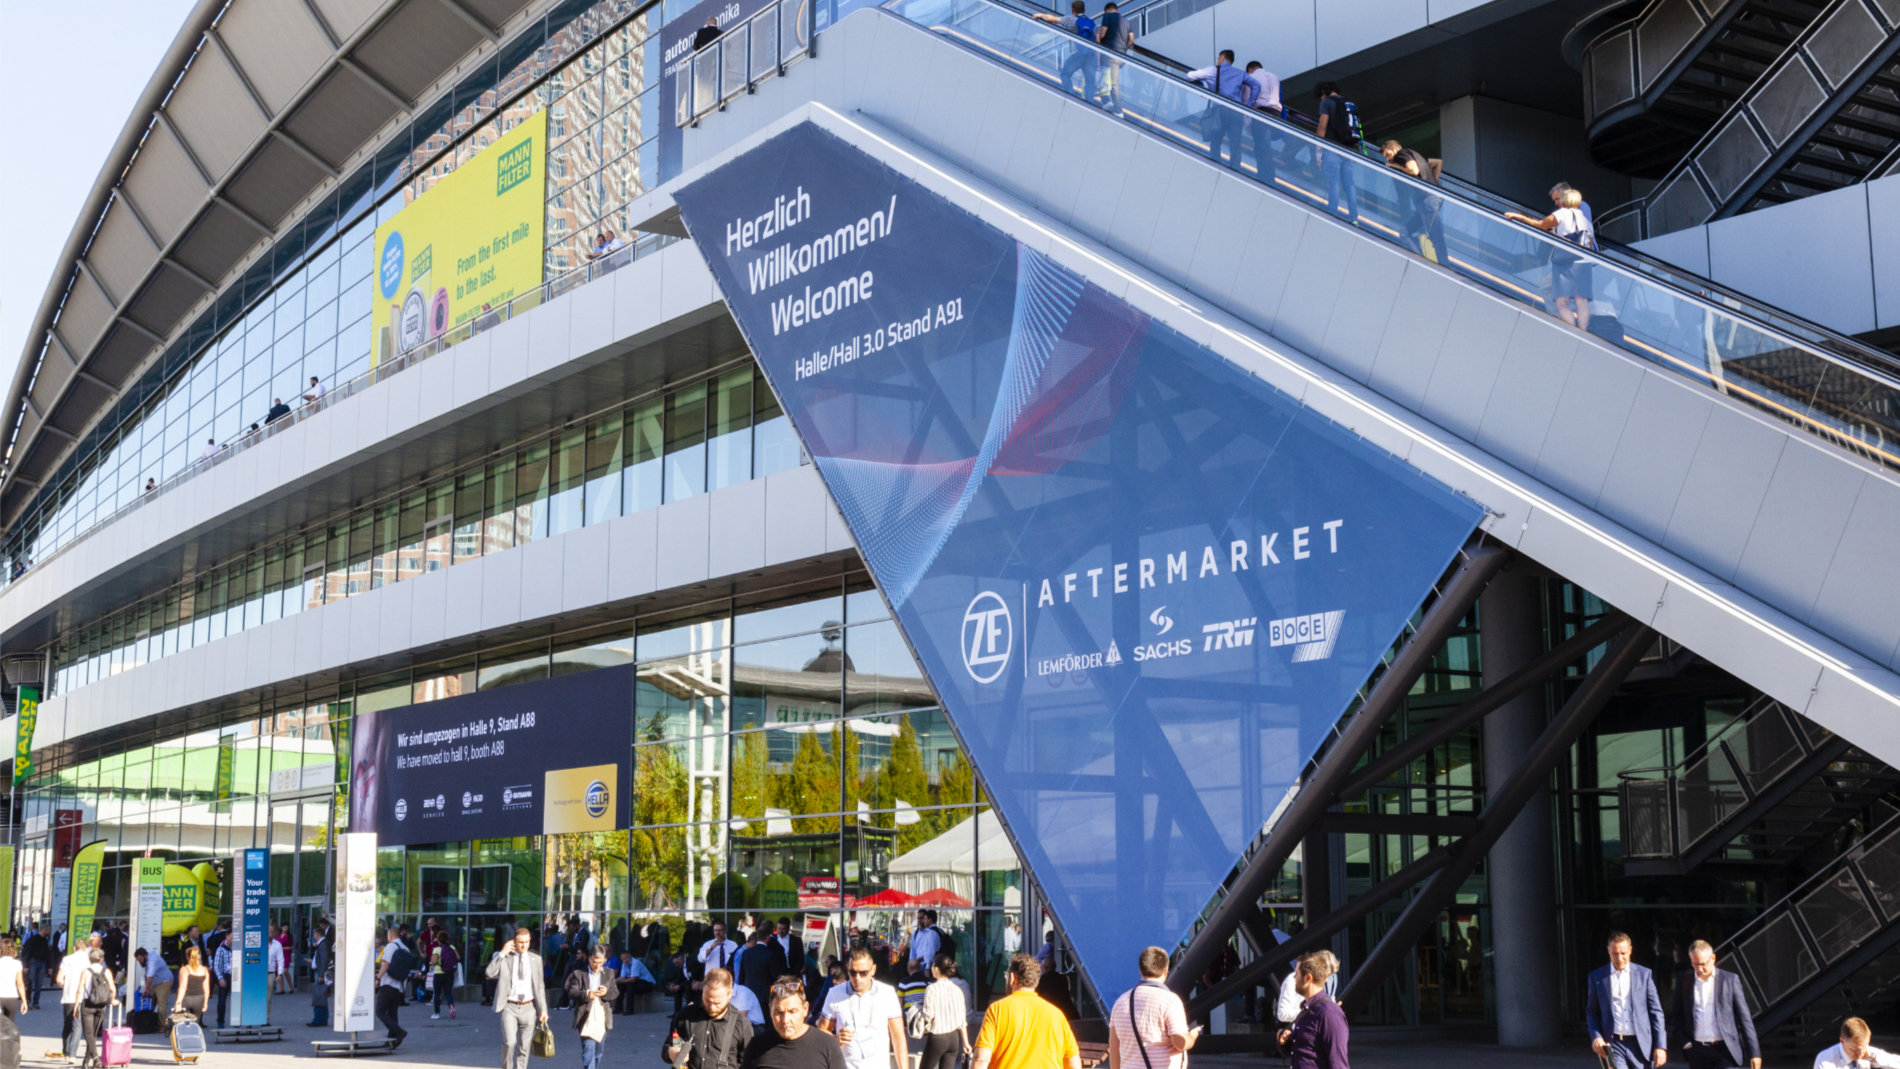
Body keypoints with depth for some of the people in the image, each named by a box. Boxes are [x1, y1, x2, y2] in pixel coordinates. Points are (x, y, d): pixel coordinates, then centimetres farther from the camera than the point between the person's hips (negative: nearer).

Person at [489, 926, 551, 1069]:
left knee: (524, 1048, 4)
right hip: (509, 1007, -2)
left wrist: (543, 1009, 6)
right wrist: (503, 953, -14)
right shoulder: (504, 958, 3)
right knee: (509, 1042, -16)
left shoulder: (536, 959, 9)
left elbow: (540, 986, 12)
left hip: (529, 1008, 2)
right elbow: (490, 974, -13)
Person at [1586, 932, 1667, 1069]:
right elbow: (1591, 1012, 12)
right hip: (1612, 1045, -1)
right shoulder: (1597, 977, 6)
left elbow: (1656, 1011, 5)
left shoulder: (1644, 974, 5)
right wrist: (1595, 1036, -5)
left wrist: (1661, 1046, -1)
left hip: (1640, 1044, 1)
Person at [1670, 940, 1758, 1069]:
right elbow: (1678, 1015, 13)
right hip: (1698, 1051, 2)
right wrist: (1685, 1042, -2)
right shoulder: (1683, 980, 6)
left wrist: (1754, 1052, -2)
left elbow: (1744, 1017, 1)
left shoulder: (1730, 979, 0)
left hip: (1724, 1049, -2)